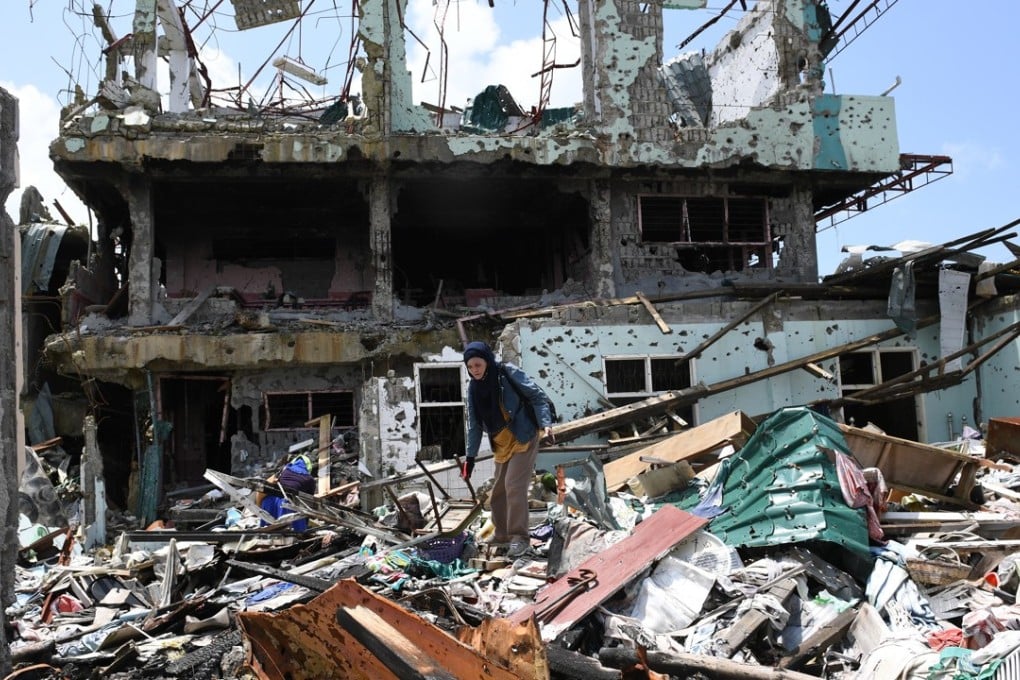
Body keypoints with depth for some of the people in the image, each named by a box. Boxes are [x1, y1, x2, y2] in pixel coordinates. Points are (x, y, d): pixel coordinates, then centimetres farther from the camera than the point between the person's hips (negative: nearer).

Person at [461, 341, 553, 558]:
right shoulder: (473, 389, 4)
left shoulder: (508, 373, -13)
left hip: (524, 438, -7)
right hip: (501, 445, 7)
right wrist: (470, 456, 11)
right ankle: (502, 534, 27)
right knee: (498, 492, 11)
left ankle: (520, 537, -10)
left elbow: (537, 396, -12)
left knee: (514, 486, -17)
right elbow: (474, 424, 11)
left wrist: (545, 423, -24)